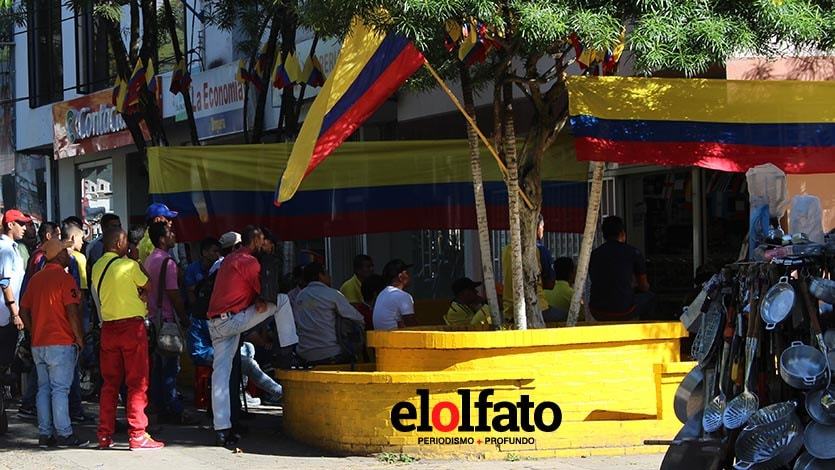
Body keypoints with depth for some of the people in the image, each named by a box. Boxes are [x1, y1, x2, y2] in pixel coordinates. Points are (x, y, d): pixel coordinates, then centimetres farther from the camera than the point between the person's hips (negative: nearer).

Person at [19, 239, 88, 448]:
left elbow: (24, 310, 13)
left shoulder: (36, 279, 10)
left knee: (44, 389, 10)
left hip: (38, 344, 7)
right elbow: (72, 312, -16)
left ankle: (45, 434, 10)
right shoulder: (64, 278, -11)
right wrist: (80, 338, -7)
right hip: (61, 344, -7)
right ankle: (64, 434, -4)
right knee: (60, 389, -5)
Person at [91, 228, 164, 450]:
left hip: (108, 327, 6)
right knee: (137, 383, -2)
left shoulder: (97, 267, 7)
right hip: (132, 325, -6)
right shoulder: (129, 265, -10)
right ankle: (137, 435, -5)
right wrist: (138, 263, 10)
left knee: (109, 382, 11)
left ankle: (105, 435, 11)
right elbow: (148, 286, 0)